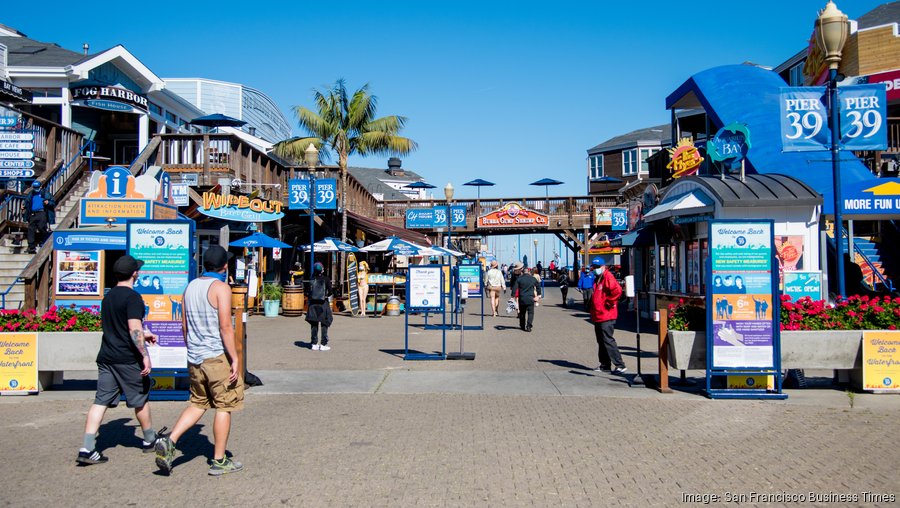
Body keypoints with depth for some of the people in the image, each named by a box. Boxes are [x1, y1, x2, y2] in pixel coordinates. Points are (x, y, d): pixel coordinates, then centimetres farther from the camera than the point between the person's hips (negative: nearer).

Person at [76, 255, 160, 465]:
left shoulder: (108, 297, 13)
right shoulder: (133, 297, -14)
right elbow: (134, 329, -23)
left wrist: (143, 335, 31)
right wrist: (145, 355, -19)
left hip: (106, 357, 7)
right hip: (128, 359, -7)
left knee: (101, 401, 5)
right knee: (140, 400, 9)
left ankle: (87, 448, -1)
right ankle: (149, 440, 25)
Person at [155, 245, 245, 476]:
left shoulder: (190, 287, 10)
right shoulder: (221, 288, -12)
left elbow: (185, 326, 15)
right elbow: (225, 326, -18)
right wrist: (235, 359, -15)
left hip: (195, 358, 7)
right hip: (218, 356, -7)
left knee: (198, 404, 19)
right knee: (224, 407, 4)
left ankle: (169, 441, 1)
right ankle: (219, 461, 11)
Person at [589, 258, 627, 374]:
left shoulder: (608, 277, -13)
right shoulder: (597, 279, 17)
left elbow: (617, 290, -29)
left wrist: (609, 302, -19)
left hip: (606, 316, -10)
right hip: (598, 316, 10)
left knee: (608, 340, -12)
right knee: (601, 341, 15)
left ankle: (620, 365, -9)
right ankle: (605, 364, 24)